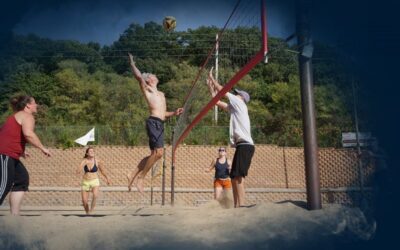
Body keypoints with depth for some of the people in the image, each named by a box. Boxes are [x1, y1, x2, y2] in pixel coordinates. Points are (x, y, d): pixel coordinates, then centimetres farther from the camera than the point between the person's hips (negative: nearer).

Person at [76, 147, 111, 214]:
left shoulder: (97, 161, -8)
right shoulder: (84, 161, -4)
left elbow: (102, 171, 8)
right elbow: (78, 172, -13)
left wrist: (107, 178, 18)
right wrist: (83, 164, -23)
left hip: (95, 181, -2)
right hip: (85, 182, 2)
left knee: (95, 195, -31)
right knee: (84, 201, 3)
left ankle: (91, 210, -8)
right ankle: (87, 213, 31)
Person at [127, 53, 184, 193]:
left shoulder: (160, 94, 30)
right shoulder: (147, 89, 8)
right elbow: (139, 77, -10)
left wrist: (174, 113, 16)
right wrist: (132, 63, 3)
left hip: (159, 124, 8)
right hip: (153, 122, -8)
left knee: (155, 154, 8)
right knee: (158, 152, -18)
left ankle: (133, 175, 17)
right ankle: (140, 177, -7)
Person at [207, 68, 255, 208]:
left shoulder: (240, 104, 4)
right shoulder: (233, 108, 25)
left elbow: (222, 91, 5)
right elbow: (217, 101, 31)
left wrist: (212, 77, 17)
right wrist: (210, 86, 33)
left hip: (245, 145, -10)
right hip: (242, 146, 10)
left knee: (238, 176, -17)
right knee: (234, 177, 7)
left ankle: (241, 205, -20)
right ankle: (237, 206, 8)